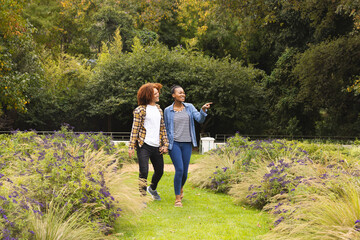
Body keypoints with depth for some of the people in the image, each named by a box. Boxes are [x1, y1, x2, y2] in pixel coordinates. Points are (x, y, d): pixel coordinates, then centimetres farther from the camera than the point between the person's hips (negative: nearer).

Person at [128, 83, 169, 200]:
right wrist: (131, 147, -11)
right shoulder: (140, 110, -5)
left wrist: (165, 144, 10)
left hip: (157, 146, 6)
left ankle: (152, 188, 43)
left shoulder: (159, 109, 15)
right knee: (144, 172, -12)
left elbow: (163, 128, 18)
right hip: (144, 145, -6)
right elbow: (135, 129, -6)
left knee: (159, 171, 15)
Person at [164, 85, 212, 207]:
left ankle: (181, 187, 40)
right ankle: (177, 198, -3)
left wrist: (203, 110, -27)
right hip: (174, 143, -2)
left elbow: (200, 119, -8)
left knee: (185, 171, 6)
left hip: (187, 143, 3)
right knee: (179, 170, -14)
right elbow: (166, 128, 9)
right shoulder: (168, 110, 1)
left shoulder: (189, 107, 4)